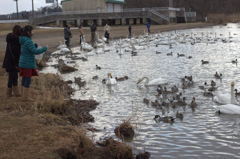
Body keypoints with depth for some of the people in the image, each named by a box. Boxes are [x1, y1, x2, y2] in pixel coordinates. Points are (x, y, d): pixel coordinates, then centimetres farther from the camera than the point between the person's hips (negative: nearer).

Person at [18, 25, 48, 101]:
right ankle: (25, 97, 4)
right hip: (27, 64, -10)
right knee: (27, 80, -2)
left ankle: (24, 96, 23)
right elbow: (35, 51, -23)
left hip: (23, 63, 10)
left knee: (24, 80, 15)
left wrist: (35, 45, 9)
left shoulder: (23, 40, 11)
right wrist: (45, 48, -11)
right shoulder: (28, 41, -19)